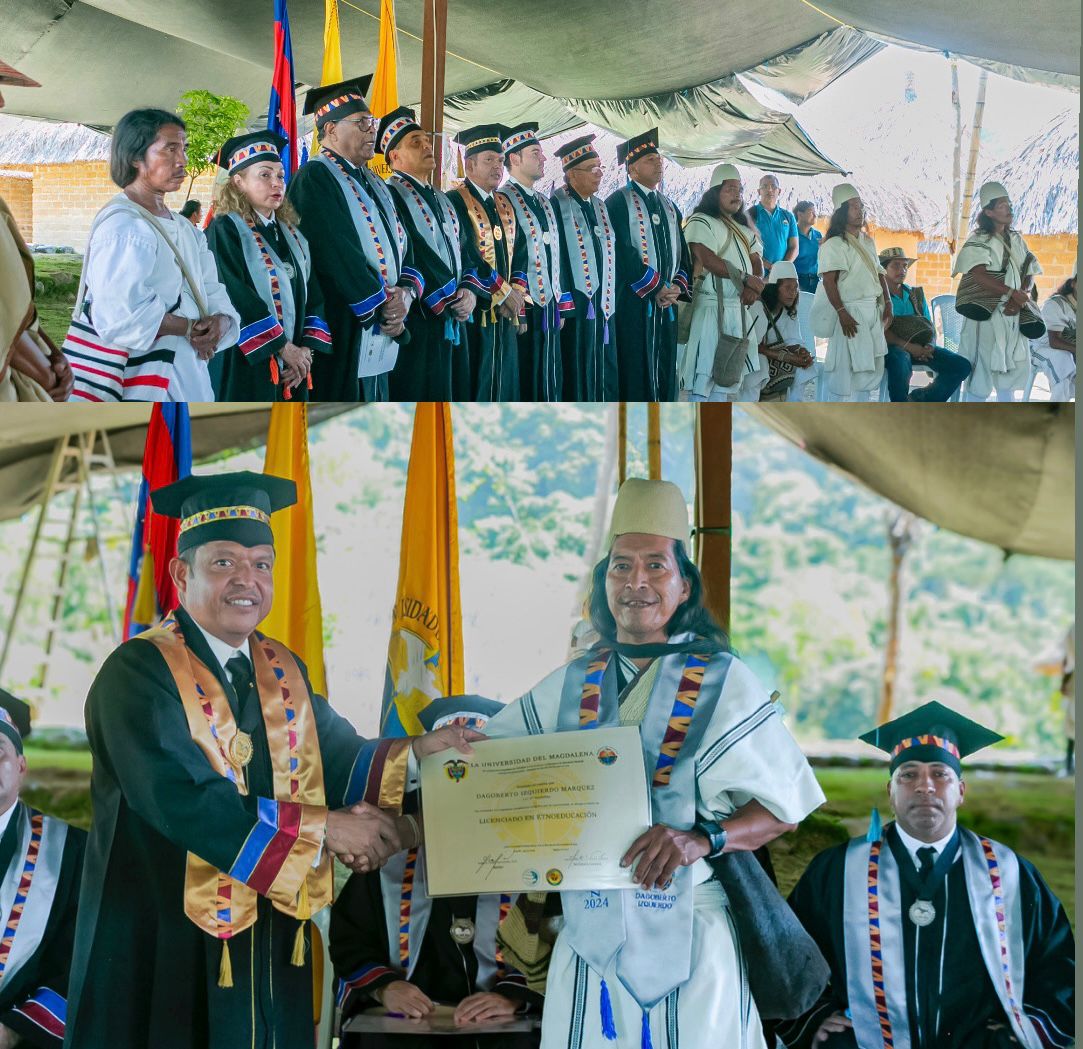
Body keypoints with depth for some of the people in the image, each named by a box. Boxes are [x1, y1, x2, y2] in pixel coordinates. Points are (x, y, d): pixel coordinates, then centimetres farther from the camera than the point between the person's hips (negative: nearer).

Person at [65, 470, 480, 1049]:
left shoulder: (282, 671, 12)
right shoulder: (138, 672, -12)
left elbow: (335, 759, 7)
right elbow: (182, 798, -23)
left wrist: (416, 751, -11)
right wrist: (323, 827, -20)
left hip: (272, 938, 7)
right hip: (163, 949, -6)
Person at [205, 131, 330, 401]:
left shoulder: (292, 236, 16)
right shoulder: (224, 231, -6)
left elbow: (314, 297, 12)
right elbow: (234, 299, -16)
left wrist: (307, 348, -4)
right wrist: (283, 347, -15)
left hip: (292, 369, 7)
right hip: (246, 366, -7)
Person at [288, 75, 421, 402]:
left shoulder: (374, 184, 19)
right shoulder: (315, 178, -10)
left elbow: (403, 246, 16)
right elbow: (338, 255, -18)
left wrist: (406, 291, -5)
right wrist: (384, 307, -13)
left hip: (381, 337, 9)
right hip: (343, 335, -9)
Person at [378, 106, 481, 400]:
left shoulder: (442, 200, 20)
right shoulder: (390, 196, -8)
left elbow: (467, 252, 18)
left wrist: (469, 291, -2)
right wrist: (446, 302, -15)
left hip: (454, 321, 8)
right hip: (419, 324, -8)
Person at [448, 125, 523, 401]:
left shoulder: (505, 205, 16)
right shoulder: (455, 202, -9)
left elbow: (517, 254, 13)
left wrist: (516, 296, -3)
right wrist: (502, 293, -14)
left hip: (506, 316, 7)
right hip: (474, 315, -7)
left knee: (503, 386, 8)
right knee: (474, 388, -5)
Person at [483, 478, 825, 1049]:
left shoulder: (722, 681, -1)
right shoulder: (573, 684, 10)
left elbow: (785, 802, -4)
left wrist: (703, 840, -21)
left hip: (689, 933, -3)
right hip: (592, 932, 3)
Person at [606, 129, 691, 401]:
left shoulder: (669, 207, 19)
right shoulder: (619, 202, -4)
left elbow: (682, 253, 17)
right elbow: (623, 251, -14)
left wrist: (677, 287, -1)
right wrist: (655, 289, -14)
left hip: (666, 304, 7)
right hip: (632, 303, -7)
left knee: (664, 372, 7)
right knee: (634, 370, -7)